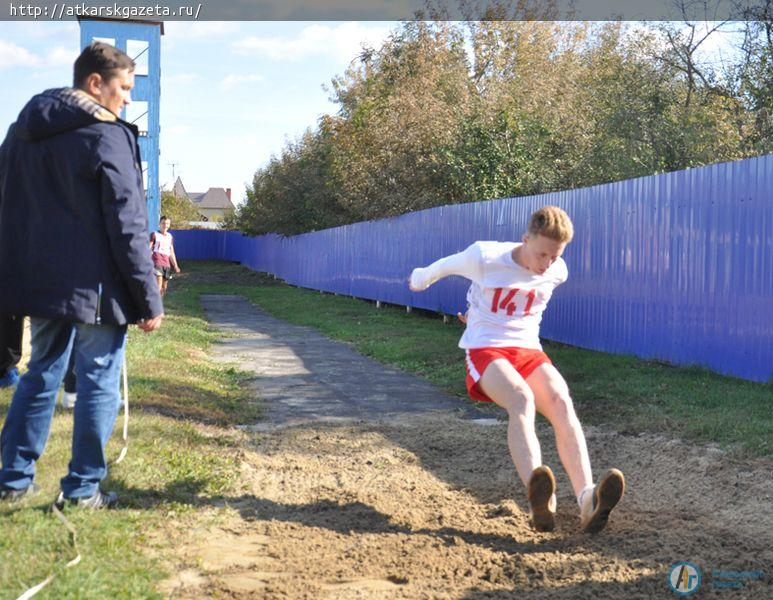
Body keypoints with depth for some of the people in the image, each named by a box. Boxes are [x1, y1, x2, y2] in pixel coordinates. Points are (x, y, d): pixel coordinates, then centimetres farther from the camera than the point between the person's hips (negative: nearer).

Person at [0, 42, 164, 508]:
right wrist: (149, 298, -11)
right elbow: (127, 225, -14)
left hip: (40, 281, 7)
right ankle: (83, 488, 8)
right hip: (94, 285, -7)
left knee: (41, 375, 17)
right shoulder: (107, 135, -10)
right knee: (99, 382, 3)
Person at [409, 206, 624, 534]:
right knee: (522, 400, -37)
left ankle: (587, 500, -47)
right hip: (486, 349, -4)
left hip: (529, 350, 4)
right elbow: (447, 265, 12)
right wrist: (420, 279, 33)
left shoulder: (557, 272, 4)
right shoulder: (485, 257, -8)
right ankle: (539, 503, -57)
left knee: (561, 402, -29)